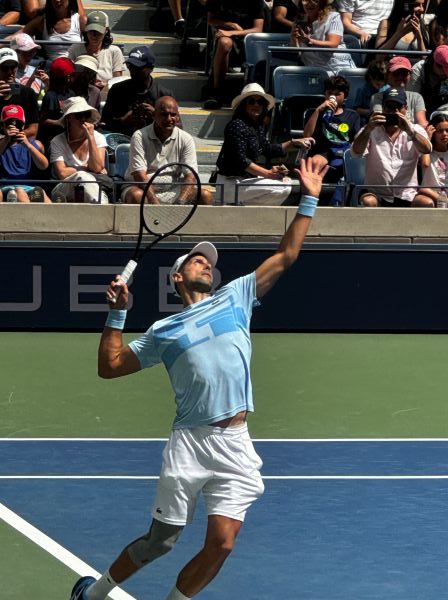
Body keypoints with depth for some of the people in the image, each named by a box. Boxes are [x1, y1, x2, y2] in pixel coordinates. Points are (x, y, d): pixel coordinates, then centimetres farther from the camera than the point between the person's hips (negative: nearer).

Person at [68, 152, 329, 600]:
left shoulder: (235, 298, 14)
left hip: (235, 446, 2)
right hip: (190, 443, -2)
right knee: (159, 542, 3)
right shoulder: (163, 332, 11)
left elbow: (285, 256, 13)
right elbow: (110, 367, 10)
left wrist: (309, 199, 7)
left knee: (221, 544, -7)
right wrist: (117, 314, 2)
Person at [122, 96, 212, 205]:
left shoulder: (185, 139, 1)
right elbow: (139, 174, -18)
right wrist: (154, 200, -33)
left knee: (205, 196, -18)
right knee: (136, 195, -37)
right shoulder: (139, 137, -8)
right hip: (143, 188, -3)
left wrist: (181, 200, -27)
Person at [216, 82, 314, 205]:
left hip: (249, 177, 10)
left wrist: (294, 143, 17)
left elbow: (268, 150, 23)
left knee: (286, 181, 22)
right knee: (283, 190, -17)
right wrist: (268, 173, -27)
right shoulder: (237, 126, -18)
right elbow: (240, 160, -24)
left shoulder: (258, 126, 11)